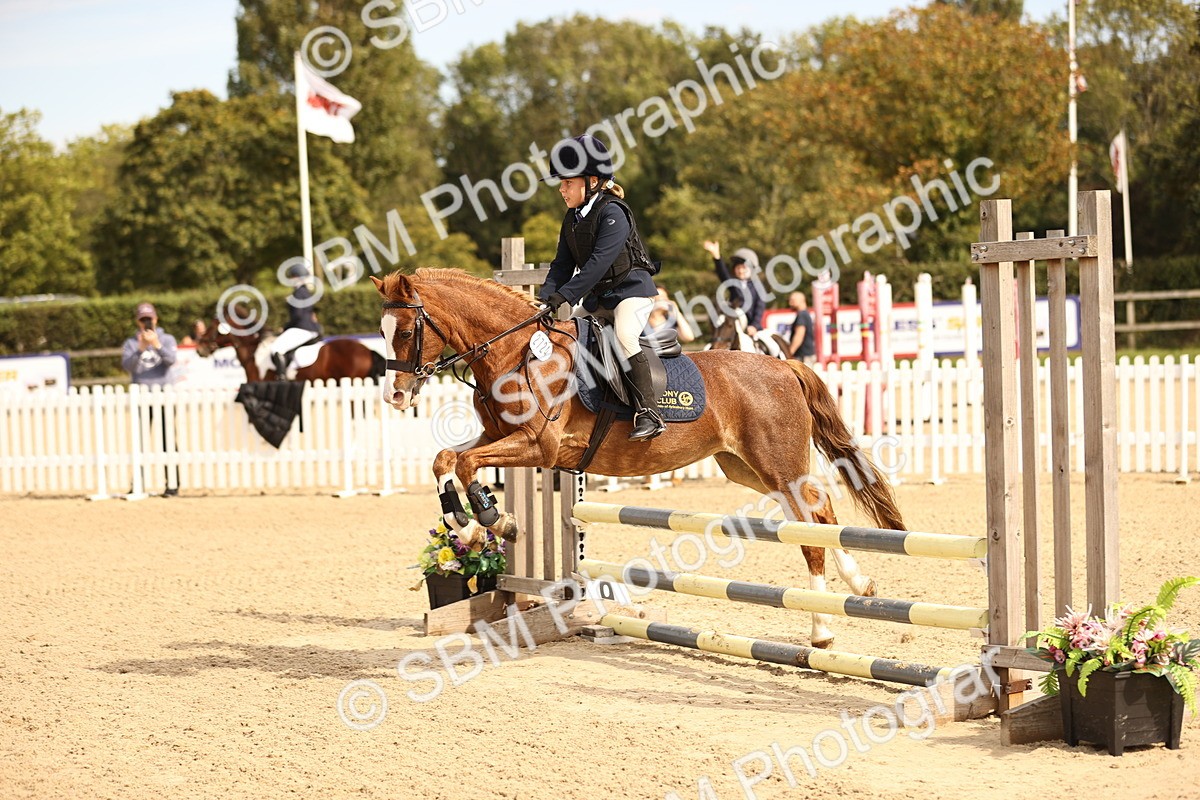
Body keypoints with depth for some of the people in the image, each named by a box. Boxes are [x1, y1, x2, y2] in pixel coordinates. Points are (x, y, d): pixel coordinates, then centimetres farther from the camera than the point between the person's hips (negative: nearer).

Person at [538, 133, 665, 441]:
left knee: (624, 338, -32)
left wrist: (565, 295, -31)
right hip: (597, 298, 10)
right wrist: (545, 298, -10)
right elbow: (563, 265, 8)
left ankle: (649, 413, -32)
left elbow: (599, 262, -26)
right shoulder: (572, 219, 10)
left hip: (632, 290, -10)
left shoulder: (612, 213, -17)